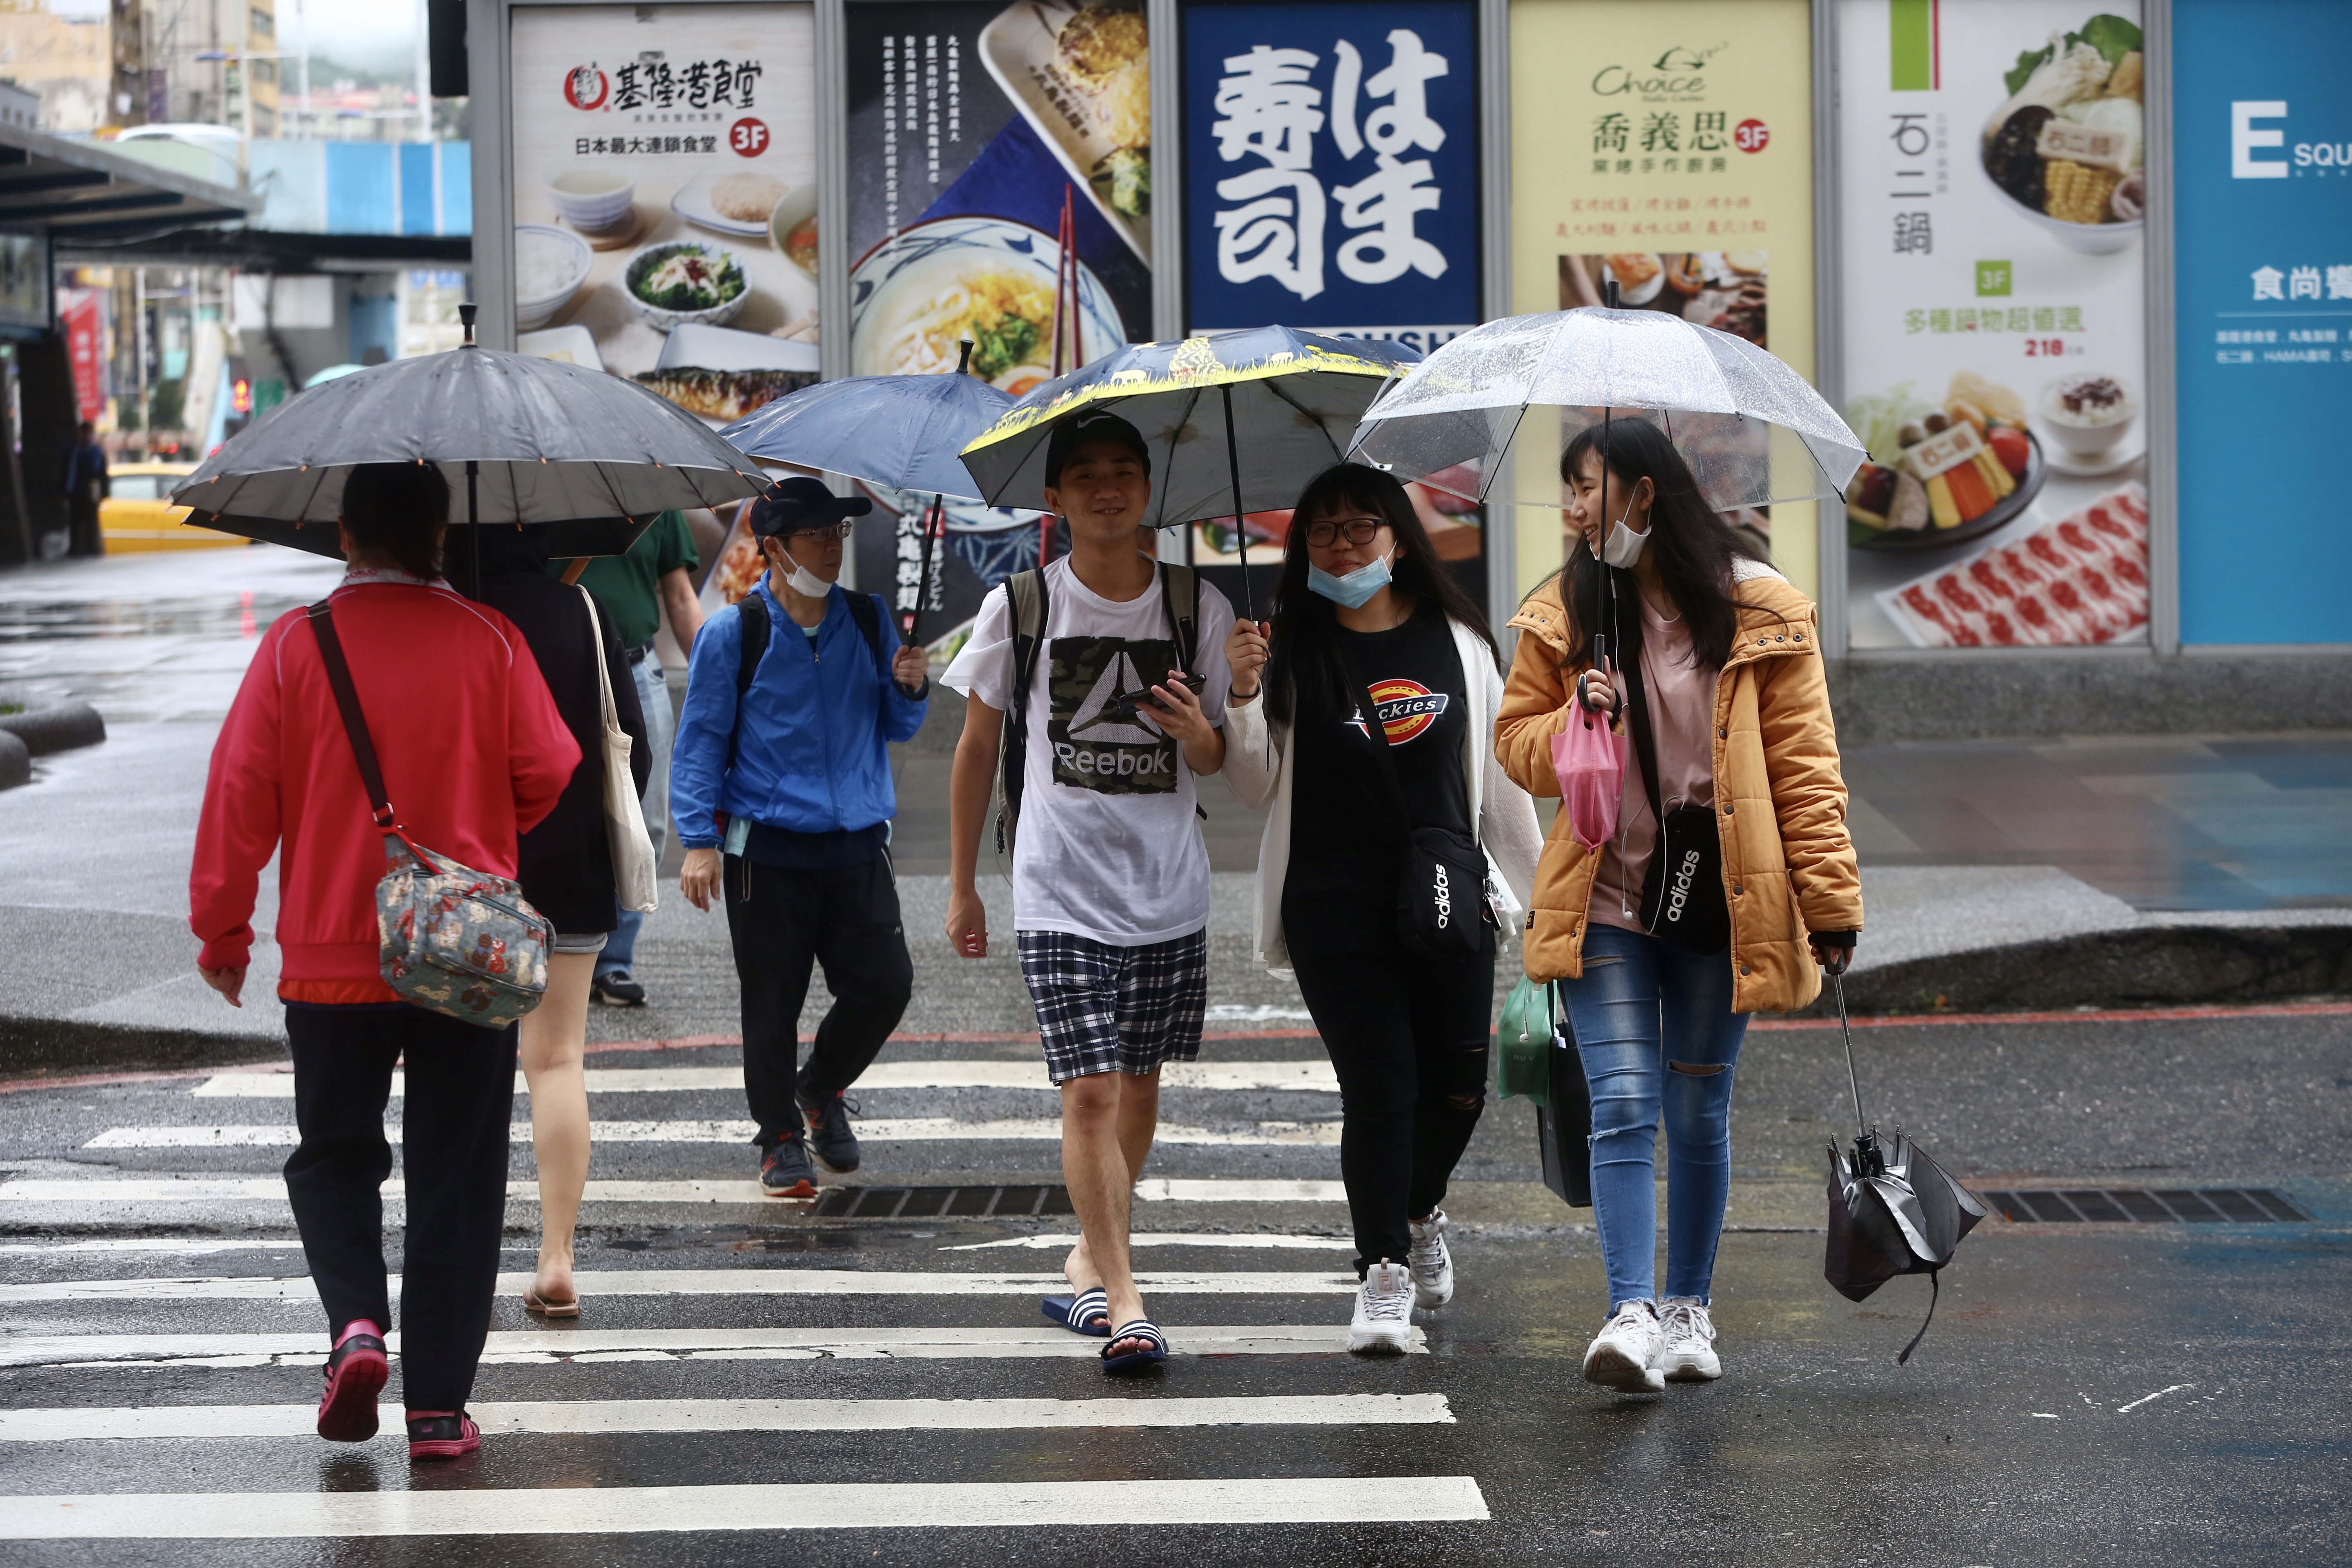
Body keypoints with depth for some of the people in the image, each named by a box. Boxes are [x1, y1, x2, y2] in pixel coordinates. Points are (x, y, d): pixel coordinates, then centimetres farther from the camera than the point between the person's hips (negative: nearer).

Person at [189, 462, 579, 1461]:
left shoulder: (294, 647, -6)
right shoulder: (490, 644, -5)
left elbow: (241, 790, -6)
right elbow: (548, 773, -2)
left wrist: (221, 928, 5)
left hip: (331, 958, 0)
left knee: (333, 1160, 17)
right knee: (455, 1181, 7)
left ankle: (356, 1323, -8)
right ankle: (438, 1406, 5)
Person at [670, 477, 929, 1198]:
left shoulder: (869, 621, 8)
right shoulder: (734, 633, -3)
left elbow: (895, 729, 16)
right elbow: (701, 740, -1)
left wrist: (911, 689, -6)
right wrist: (700, 841, -7)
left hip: (857, 844, 3)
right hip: (767, 848, -3)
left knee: (885, 984, -2)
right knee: (772, 1003, 1)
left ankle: (822, 1088, 25)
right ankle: (781, 1138, 18)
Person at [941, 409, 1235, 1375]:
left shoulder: (1197, 608, 4)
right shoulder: (1017, 609, -1)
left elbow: (1217, 762, 12)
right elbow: (977, 748, 8)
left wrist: (1200, 736, -12)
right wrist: (962, 887, 9)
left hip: (1169, 890, 3)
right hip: (1060, 893, -3)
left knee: (1139, 1086, 10)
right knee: (1091, 1089, -12)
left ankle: (1091, 1258, 29)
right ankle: (1122, 1300, -13)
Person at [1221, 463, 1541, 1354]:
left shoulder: (1459, 643, 7)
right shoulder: (1293, 651, 1)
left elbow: (1499, 772, 14)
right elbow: (1256, 789, 0)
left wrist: (1534, 880, 15)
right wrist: (1243, 697, -16)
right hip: (1335, 906, -2)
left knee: (1459, 1082, 4)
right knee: (1378, 1085, -8)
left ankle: (1420, 1210, 33)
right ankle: (1384, 1270, 2)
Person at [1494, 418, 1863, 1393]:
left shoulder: (1762, 617, -2)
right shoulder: (1565, 618, 6)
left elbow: (1804, 766, -1)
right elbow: (1517, 740, 13)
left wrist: (1830, 903, -6)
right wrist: (1576, 722, -10)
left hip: (1721, 904, -1)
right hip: (1605, 899, 1)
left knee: (1699, 1112, 8)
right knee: (1624, 1103, -13)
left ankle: (1689, 1310, 23)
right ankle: (1633, 1313, -19)